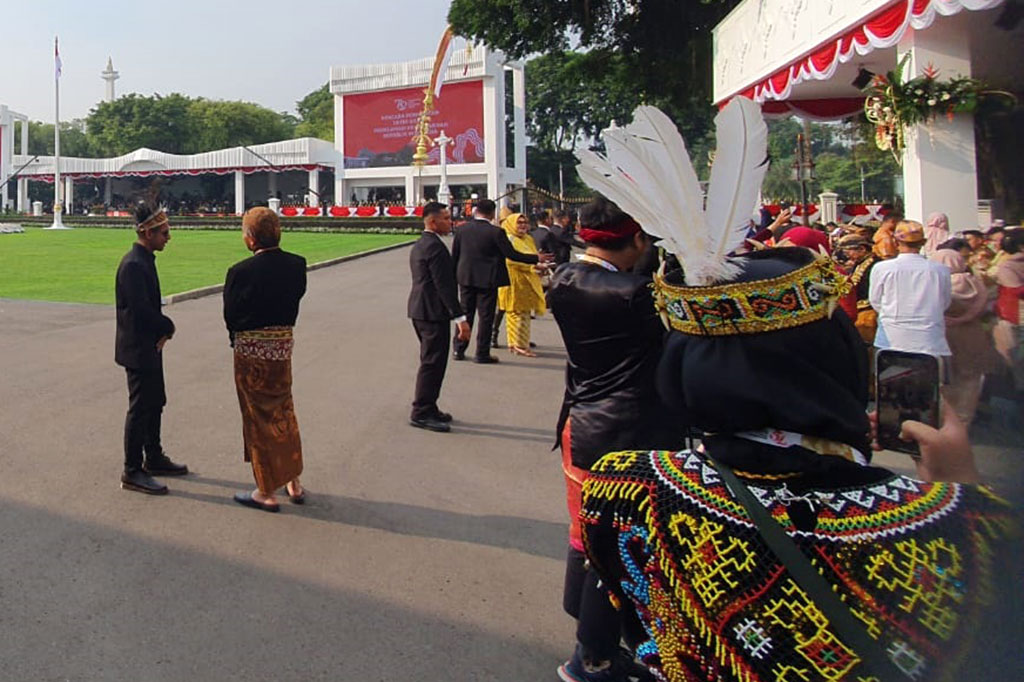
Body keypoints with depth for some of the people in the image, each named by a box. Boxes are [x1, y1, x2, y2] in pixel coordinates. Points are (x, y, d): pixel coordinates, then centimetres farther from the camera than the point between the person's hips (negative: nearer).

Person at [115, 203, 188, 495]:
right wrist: (168, 327, -9)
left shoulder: (145, 260, 10)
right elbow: (141, 310, -25)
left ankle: (154, 458, 32)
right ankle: (132, 472, 9)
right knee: (140, 408, -2)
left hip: (150, 347, 10)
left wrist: (162, 331, -1)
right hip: (138, 349, -10)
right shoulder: (133, 265, -20)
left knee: (155, 404, 18)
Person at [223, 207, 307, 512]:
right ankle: (293, 482, 29)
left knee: (259, 418, 7)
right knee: (284, 412, 20)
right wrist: (279, 331, 10)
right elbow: (295, 300, 2)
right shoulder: (296, 265, -4)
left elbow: (230, 313, -7)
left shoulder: (241, 271, -17)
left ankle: (267, 492, 18)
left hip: (250, 349, -5)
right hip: (284, 343, 5)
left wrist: (236, 339, 11)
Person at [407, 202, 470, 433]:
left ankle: (427, 409, 25)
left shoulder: (419, 245, 16)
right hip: (433, 312, -11)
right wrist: (460, 318, -22)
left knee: (431, 361, 17)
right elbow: (444, 285, -21)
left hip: (420, 310, 11)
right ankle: (422, 412, 2)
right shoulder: (435, 246, -17)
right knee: (432, 362, -4)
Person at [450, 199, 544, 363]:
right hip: (487, 280, -4)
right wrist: (536, 259, -3)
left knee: (465, 313, 14)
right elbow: (512, 254, -12)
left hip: (466, 278, 5)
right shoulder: (496, 232, -13)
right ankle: (482, 354, 6)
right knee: (486, 316, 3)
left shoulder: (462, 229, 1)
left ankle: (459, 350, 17)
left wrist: (455, 276, 18)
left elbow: (454, 255, 7)